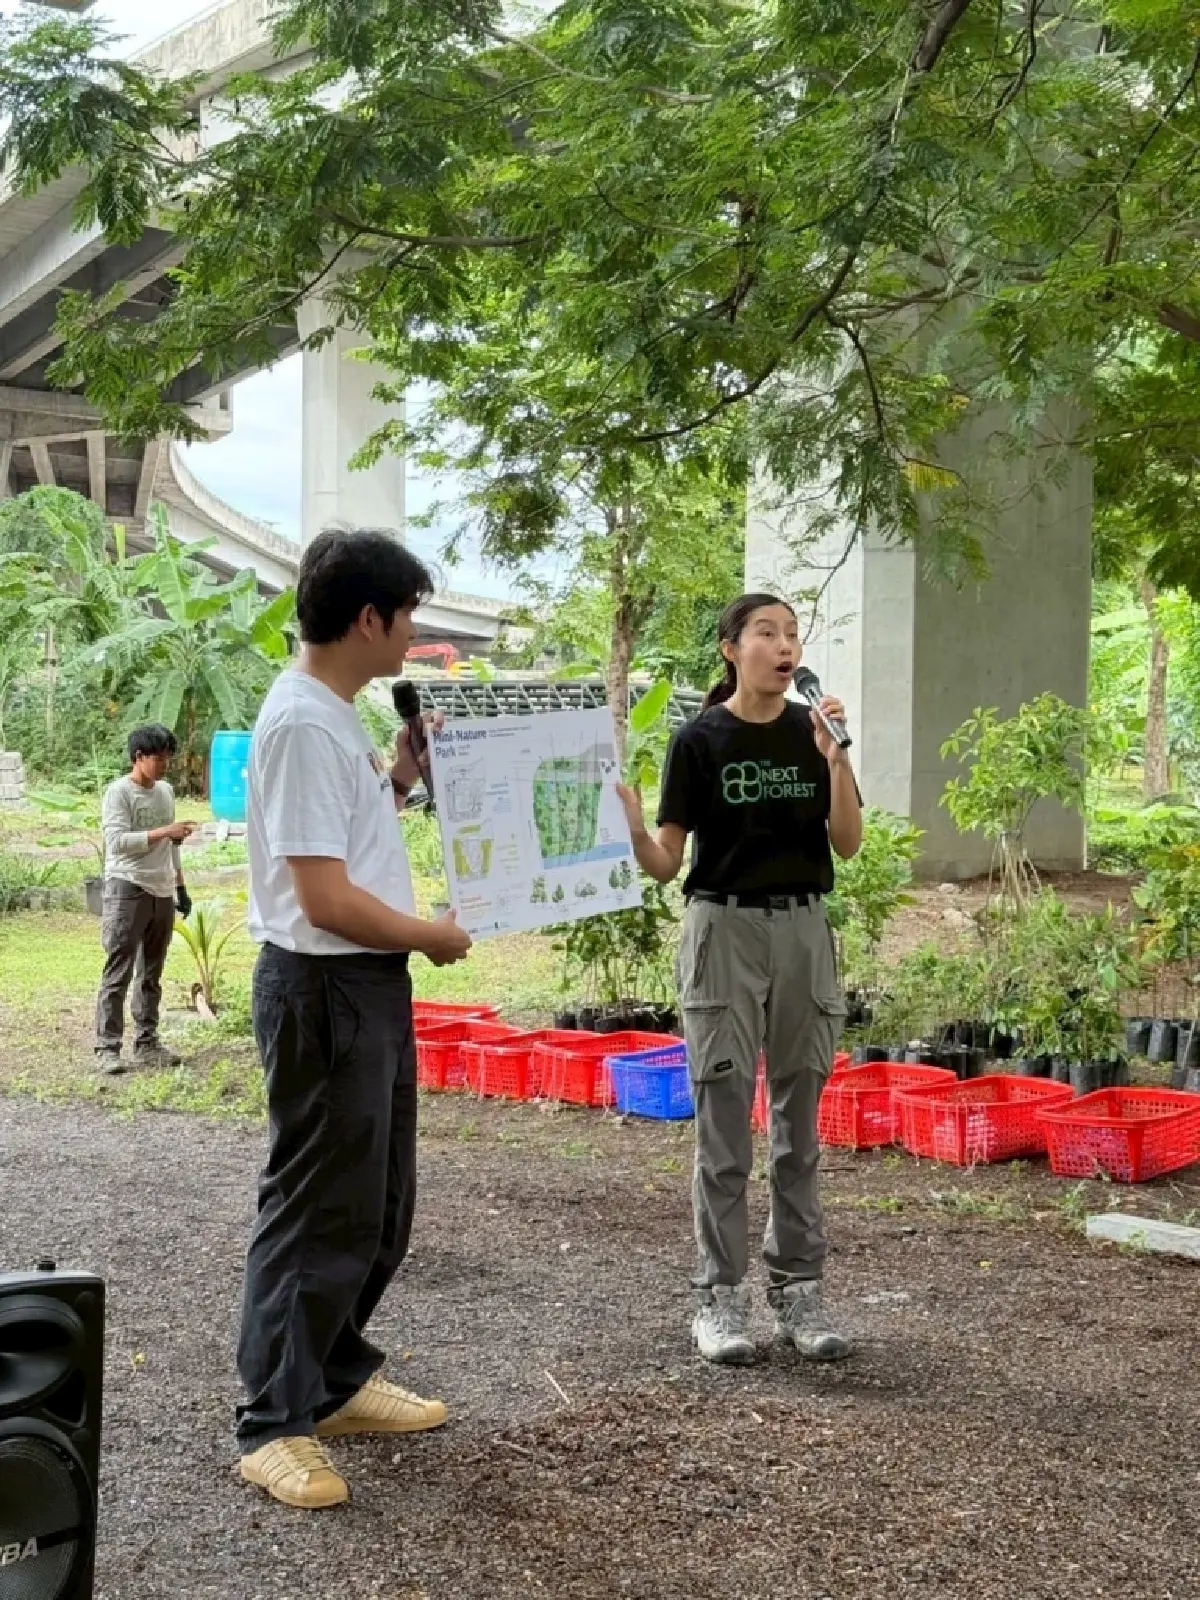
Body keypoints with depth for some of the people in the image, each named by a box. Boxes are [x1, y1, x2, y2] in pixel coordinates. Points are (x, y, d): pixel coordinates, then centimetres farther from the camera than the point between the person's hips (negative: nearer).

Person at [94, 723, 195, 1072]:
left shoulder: (166, 790, 13)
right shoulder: (118, 792, -8)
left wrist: (181, 887, 19)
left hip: (162, 893, 7)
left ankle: (147, 1043, 16)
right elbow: (117, 841, -19)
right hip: (127, 890, -7)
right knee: (118, 973, -6)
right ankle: (107, 1047, -4)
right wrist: (165, 831, -23)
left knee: (151, 974, 10)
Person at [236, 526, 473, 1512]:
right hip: (325, 990, -10)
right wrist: (436, 937, -11)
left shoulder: (336, 717, 11)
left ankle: (337, 1382, 31)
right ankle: (274, 1425, 8)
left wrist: (400, 781, 10)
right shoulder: (303, 724, -21)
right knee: (319, 1212, -3)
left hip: (372, 985, 10)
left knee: (378, 1207, 18)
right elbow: (325, 897, -24)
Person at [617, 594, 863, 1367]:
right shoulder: (701, 740, -4)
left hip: (802, 930, 3)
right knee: (725, 1126, 0)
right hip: (725, 928, -3)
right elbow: (667, 862, -5)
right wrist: (632, 831, -26)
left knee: (800, 1122, 8)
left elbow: (848, 843, -1)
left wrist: (836, 758, -14)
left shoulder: (813, 731, 5)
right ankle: (722, 1299, 9)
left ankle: (800, 1291, 16)